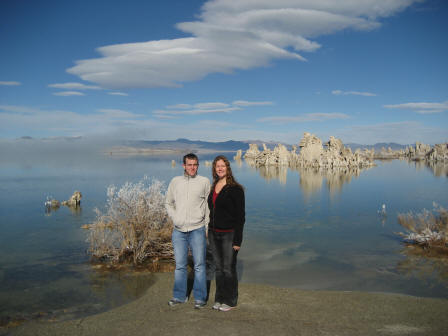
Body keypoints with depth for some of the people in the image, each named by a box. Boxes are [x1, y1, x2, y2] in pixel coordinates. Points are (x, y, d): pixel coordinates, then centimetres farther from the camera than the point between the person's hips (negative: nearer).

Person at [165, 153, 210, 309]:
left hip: (197, 229, -2)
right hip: (178, 230, 2)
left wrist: (208, 226, 0)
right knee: (180, 265, 11)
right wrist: (174, 217, 2)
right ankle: (179, 296, 25)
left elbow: (209, 205, 4)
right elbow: (168, 203, 17)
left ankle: (200, 297, 16)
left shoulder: (204, 181, 1)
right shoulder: (175, 181, 8)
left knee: (199, 265, 3)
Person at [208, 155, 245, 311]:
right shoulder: (213, 187, 9)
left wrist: (237, 240, -15)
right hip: (214, 233, 6)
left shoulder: (235, 189, -11)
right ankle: (219, 298, 28)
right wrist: (210, 233, 12)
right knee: (218, 267, 14)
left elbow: (240, 216, -12)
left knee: (228, 268, 3)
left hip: (228, 234, -6)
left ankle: (230, 300, 19)